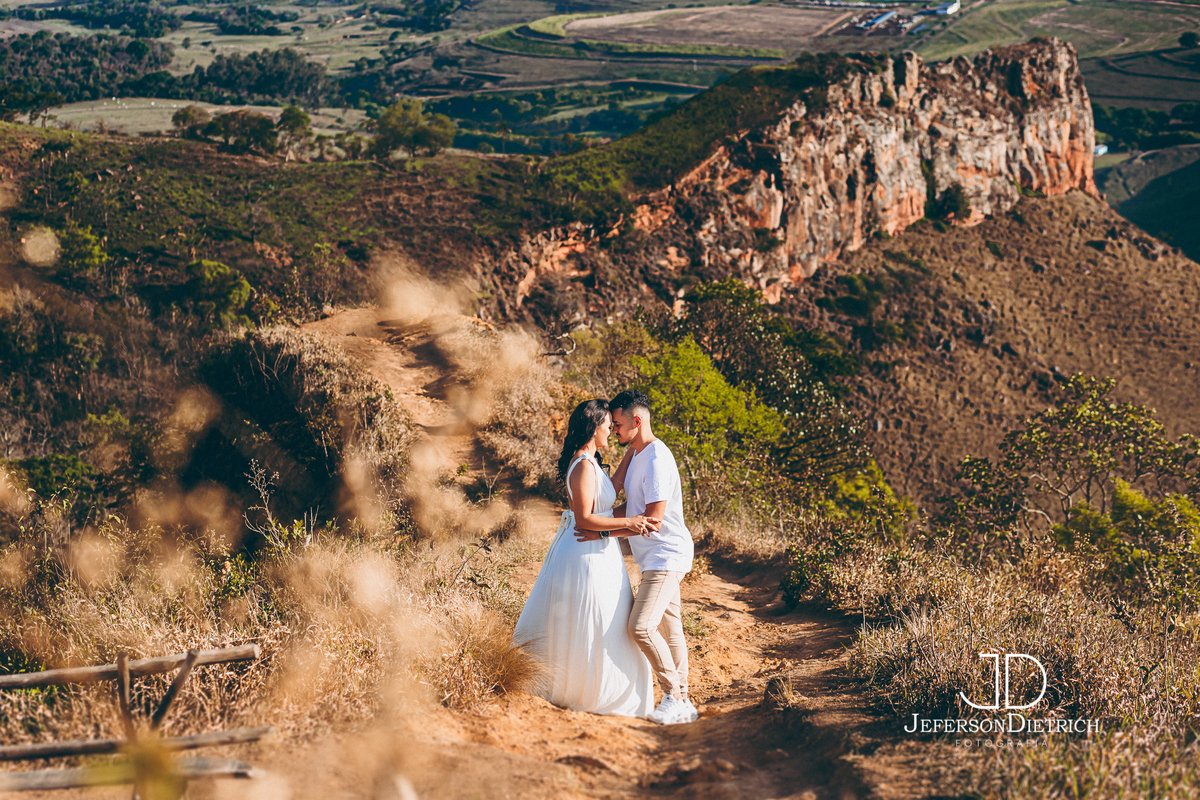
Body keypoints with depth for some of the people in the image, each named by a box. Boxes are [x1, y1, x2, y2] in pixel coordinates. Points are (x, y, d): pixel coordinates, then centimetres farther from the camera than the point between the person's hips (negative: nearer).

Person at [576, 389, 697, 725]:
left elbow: (652, 520, -22)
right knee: (668, 628, 12)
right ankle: (682, 704, 17)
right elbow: (631, 507, 19)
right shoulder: (637, 454, 11)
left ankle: (673, 695, -9)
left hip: (666, 556, -10)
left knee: (642, 626, -17)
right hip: (658, 557, 10)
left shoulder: (657, 460, -21)